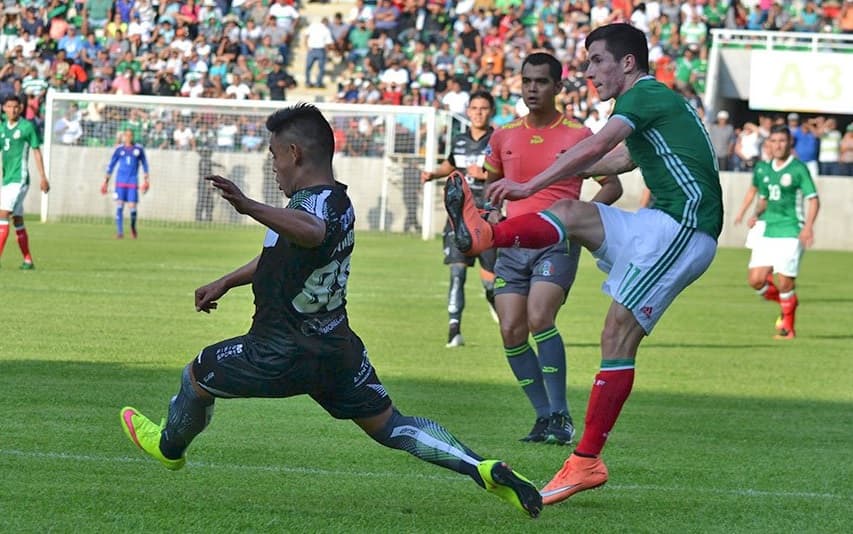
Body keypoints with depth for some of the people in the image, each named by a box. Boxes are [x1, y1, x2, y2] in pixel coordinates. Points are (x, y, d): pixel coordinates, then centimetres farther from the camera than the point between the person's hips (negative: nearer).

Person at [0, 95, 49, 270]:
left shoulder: (27, 127, -4)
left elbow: (36, 152, -1)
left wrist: (43, 177, -2)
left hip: (19, 178, -7)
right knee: (17, 221, 8)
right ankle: (28, 260, 14)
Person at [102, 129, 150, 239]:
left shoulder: (138, 149, 4)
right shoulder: (119, 149, 4)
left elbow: (144, 164, 13)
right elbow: (111, 165, 10)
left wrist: (146, 179, 8)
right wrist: (106, 181, 9)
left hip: (133, 181, 0)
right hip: (120, 180, 0)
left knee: (132, 207, -7)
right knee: (119, 206, -8)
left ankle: (133, 227, 21)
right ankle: (119, 232, -3)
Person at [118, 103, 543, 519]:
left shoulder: (312, 203, -21)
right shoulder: (338, 200, 11)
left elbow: (313, 233, -49)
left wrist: (251, 208, -60)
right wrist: (225, 283, 33)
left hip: (283, 353, -8)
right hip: (337, 345, 8)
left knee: (196, 376, 16)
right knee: (389, 426, 9)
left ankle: (170, 446, 43)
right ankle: (483, 469, -7)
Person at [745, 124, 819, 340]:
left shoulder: (799, 169, -5)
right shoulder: (762, 169, 12)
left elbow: (813, 200, -7)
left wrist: (808, 227, -21)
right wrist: (756, 215, 5)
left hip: (790, 233, -6)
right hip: (766, 232, 6)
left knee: (785, 283, -9)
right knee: (756, 280, -4)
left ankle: (788, 327, 10)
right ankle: (788, 302, 22)